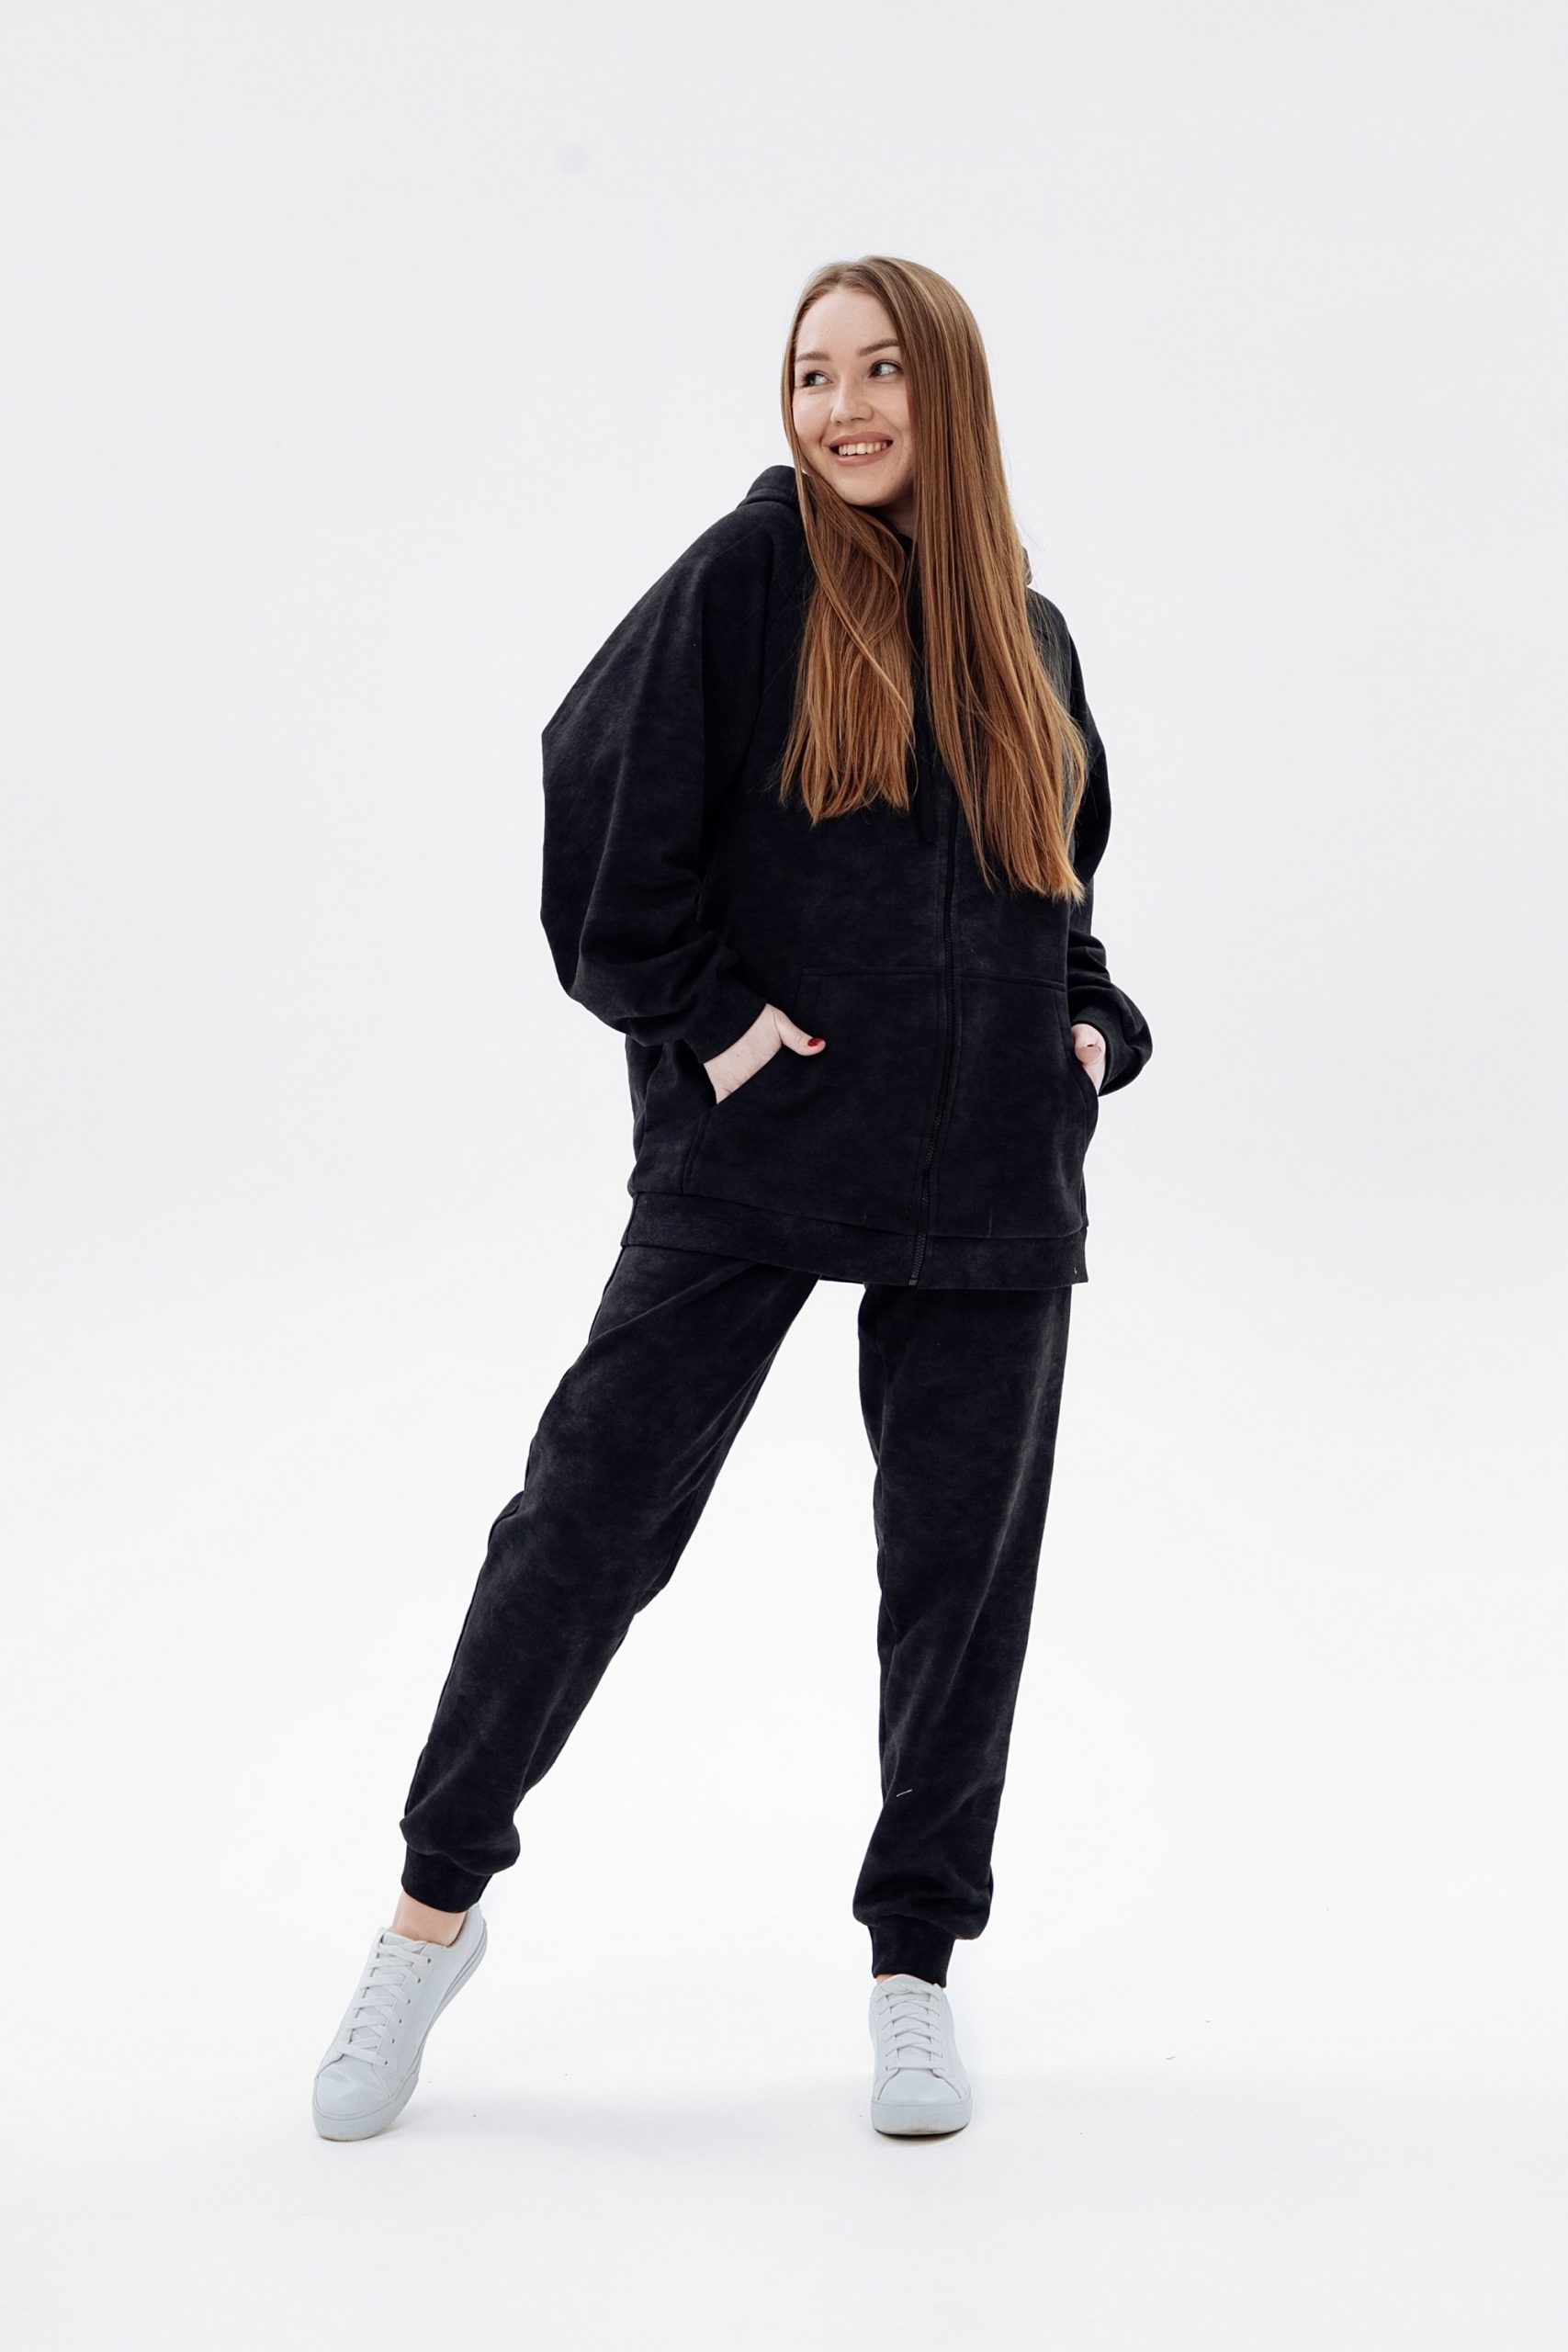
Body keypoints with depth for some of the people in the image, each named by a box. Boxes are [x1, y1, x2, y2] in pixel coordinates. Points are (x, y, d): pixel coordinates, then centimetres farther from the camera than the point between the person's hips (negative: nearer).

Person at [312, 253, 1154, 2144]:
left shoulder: (1027, 637, 13)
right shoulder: (753, 571, -1)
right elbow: (601, 779, -8)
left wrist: (1090, 1022, 8)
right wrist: (698, 1011, -11)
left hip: (990, 1167, 4)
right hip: (760, 1138, -4)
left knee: (962, 1562, 7)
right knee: (594, 1508, -1)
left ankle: (917, 1961, 22)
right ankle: (438, 1898, 18)